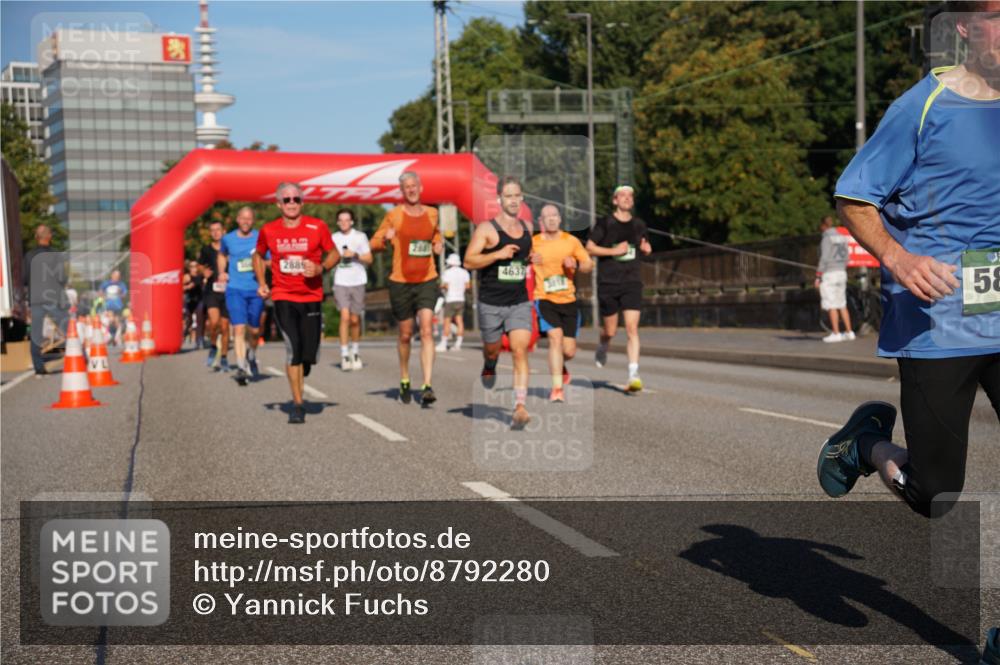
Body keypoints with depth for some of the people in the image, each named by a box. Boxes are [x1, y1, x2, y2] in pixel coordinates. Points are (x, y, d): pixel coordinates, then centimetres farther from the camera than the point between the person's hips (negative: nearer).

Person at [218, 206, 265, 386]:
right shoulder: (228, 239, 7)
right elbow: (222, 255, 27)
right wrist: (222, 272, 11)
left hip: (256, 290, 1)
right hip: (235, 289, 0)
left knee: (254, 330, 10)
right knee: (239, 328, -13)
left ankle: (251, 356, 39)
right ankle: (241, 367, -14)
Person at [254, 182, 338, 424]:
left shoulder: (317, 227, -2)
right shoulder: (268, 230, 2)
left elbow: (334, 254, 7)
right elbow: (258, 256, 19)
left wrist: (321, 268, -13)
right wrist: (261, 282, 5)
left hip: (312, 297, 1)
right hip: (283, 297, 0)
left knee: (309, 353, 0)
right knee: (293, 348, -14)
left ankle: (300, 375, 38)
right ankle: (297, 404, -5)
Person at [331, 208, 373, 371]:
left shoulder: (360, 236, 2)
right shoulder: (334, 238, 6)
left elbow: (369, 259, 1)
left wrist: (355, 255, -13)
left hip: (358, 281, 0)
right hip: (340, 282, 0)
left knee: (355, 320, 7)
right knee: (345, 316, -14)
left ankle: (355, 351, 26)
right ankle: (344, 354, -11)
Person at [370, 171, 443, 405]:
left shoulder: (432, 213, 8)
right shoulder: (393, 215, -1)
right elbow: (374, 244, 1)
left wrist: (438, 244, 6)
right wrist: (386, 239, -19)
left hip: (427, 281, 1)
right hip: (401, 282, -1)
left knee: (427, 331, -14)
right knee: (405, 334, 10)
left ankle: (427, 387, -18)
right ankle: (404, 380, 33)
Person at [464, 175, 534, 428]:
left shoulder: (527, 228, 9)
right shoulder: (486, 229, -7)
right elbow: (469, 261, -13)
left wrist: (532, 259, 7)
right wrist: (498, 254, -24)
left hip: (520, 302, 2)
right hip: (491, 303, -2)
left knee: (520, 352, -13)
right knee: (492, 350, 15)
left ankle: (520, 407, -17)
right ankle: (489, 368, 53)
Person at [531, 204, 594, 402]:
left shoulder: (571, 241, 4)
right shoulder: (533, 243, -1)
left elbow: (589, 265, 8)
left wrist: (576, 264, -13)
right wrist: (530, 261, -15)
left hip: (568, 301, 3)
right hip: (544, 299, -2)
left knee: (569, 350, 2)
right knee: (555, 337, -23)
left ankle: (559, 366, 40)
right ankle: (557, 388, -17)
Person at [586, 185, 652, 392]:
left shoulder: (638, 225, 11)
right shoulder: (605, 223, -1)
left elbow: (646, 247, 25)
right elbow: (589, 248, -4)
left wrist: (646, 248, 1)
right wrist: (614, 251, -15)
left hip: (632, 283, 2)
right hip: (608, 283, -2)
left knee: (632, 328, -11)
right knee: (610, 331, 6)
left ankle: (633, 375, -13)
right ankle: (602, 347, 43)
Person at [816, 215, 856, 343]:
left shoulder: (827, 238, -13)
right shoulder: (842, 237, 12)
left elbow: (824, 259, -17)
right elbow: (846, 257, 14)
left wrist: (818, 277, -13)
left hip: (829, 274, -8)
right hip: (841, 273, 8)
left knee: (831, 305, -5)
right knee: (842, 305, 12)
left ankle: (836, 334, -6)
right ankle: (849, 332, 10)